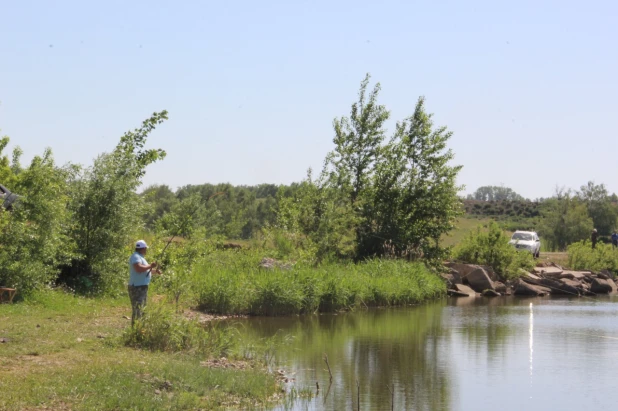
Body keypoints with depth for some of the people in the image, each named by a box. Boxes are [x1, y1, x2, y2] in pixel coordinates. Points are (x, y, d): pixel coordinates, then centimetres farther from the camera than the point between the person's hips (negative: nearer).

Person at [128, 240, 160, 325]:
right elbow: (139, 269, -31)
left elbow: (145, 270, 30)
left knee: (143, 309, 18)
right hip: (137, 287, -11)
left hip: (142, 287, 11)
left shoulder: (140, 257, 18)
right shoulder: (135, 257, -15)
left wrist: (154, 271, 18)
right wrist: (150, 266, -20)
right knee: (137, 310, -12)